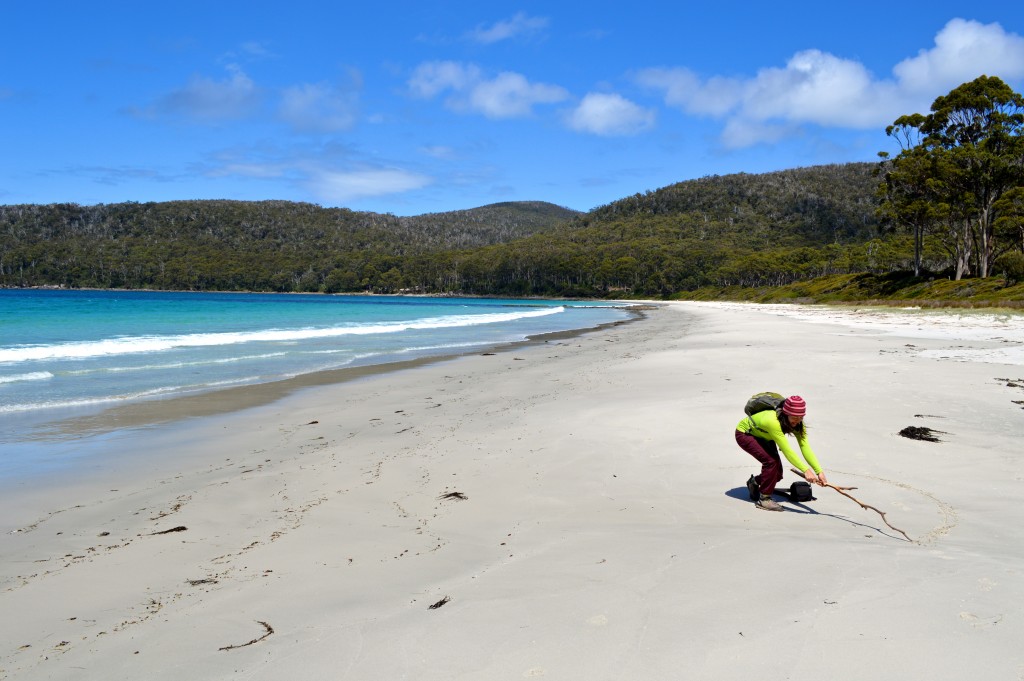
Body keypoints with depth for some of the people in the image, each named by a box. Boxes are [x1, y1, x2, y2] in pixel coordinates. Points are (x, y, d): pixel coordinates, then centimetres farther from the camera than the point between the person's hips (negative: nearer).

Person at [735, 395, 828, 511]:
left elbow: (805, 447, -27)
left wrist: (819, 471, -37)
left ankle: (754, 482, 29)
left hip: (763, 436, 7)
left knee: (777, 474, -2)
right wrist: (806, 470, -48)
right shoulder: (773, 421, -42)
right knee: (771, 461, -26)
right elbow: (787, 450, -44)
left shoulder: (797, 423, -20)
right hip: (744, 434, -7)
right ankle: (764, 499, -10)